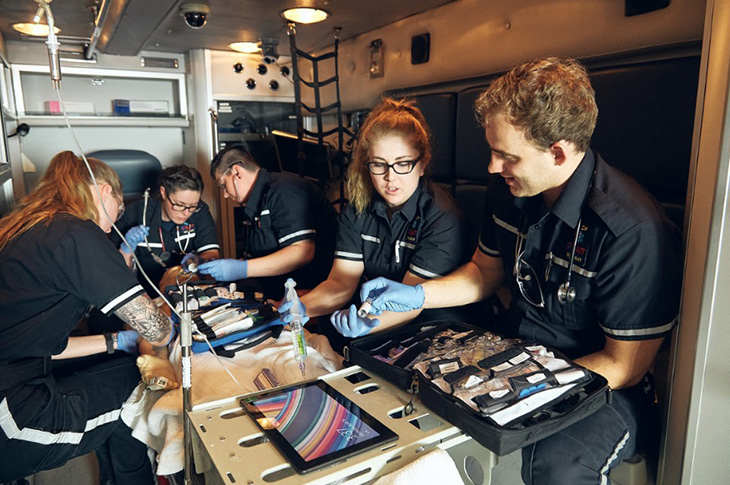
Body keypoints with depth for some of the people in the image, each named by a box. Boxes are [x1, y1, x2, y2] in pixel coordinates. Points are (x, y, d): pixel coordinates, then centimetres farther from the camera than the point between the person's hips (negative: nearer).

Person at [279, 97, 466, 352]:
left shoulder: (442, 219, -16)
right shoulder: (357, 210, 2)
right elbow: (341, 282, -2)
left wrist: (365, 324, -40)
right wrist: (303, 306, -22)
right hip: (370, 310, 5)